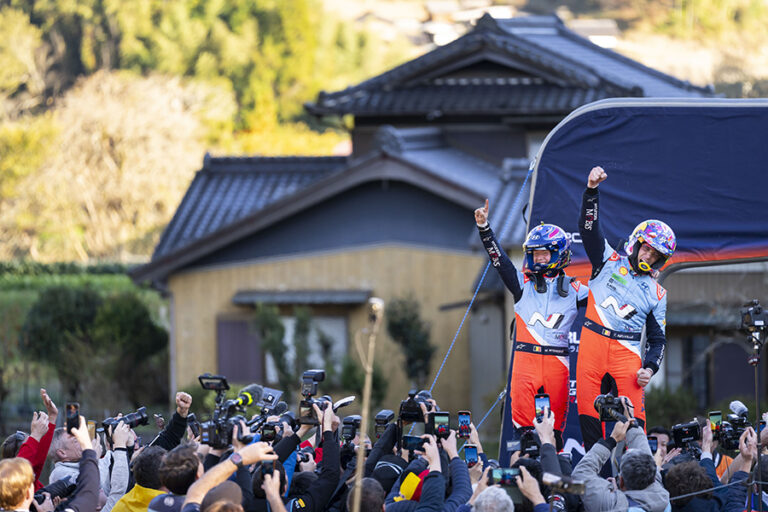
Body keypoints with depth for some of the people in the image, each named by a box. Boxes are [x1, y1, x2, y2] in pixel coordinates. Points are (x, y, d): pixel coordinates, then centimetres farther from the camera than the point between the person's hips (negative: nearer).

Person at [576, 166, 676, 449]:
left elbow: (657, 339, 18)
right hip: (592, 348, 0)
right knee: (589, 420, -4)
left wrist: (649, 368, -1)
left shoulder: (657, 293, 16)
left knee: (634, 424, -13)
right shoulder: (610, 261, 13)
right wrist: (592, 190, -12)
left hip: (627, 355, 0)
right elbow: (590, 228, 2)